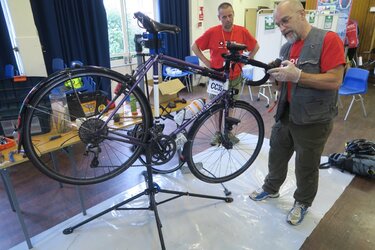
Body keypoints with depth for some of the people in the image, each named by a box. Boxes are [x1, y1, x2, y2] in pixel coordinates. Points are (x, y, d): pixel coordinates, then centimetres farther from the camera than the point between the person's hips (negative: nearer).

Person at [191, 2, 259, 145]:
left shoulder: (242, 31, -6)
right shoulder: (212, 32, -11)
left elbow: (256, 46, 10)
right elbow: (194, 47, -1)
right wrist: (206, 62, -6)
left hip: (235, 77, 2)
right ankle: (218, 133, 25)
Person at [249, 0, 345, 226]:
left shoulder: (328, 39, -14)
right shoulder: (286, 47, 8)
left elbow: (334, 80, -21)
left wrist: (297, 75, -28)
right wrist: (276, 73, -5)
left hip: (313, 121, -6)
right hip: (285, 115, 6)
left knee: (306, 167, 11)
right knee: (276, 156, 19)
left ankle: (303, 203, 34)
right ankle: (271, 188, 43)